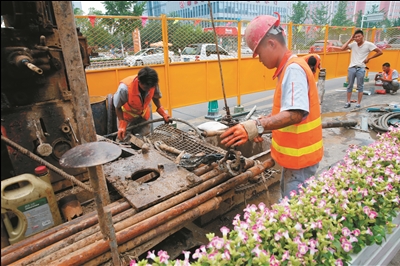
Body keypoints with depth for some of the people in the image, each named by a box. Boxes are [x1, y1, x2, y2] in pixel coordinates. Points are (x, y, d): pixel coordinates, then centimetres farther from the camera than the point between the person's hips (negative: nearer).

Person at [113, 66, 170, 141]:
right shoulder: (125, 88, -37)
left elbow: (155, 97, -4)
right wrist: (122, 125, -29)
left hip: (144, 115, 3)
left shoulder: (153, 85, -28)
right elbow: (118, 107, -20)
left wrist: (163, 112, -15)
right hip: (127, 116, -3)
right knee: (124, 139, 0)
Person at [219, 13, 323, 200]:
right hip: (294, 153, 10)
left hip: (300, 155, -10)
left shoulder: (293, 69, -21)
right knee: (288, 199, 23)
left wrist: (257, 126, -45)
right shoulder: (288, 69, 10)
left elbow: (295, 113, -34)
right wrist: (262, 124, 10)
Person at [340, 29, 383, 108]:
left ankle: (358, 104, 8)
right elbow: (343, 48, -7)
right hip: (351, 68, 3)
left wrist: (369, 58, -3)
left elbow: (380, 52, 1)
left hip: (361, 68, -3)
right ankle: (348, 102, 15)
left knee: (360, 87, 3)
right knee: (349, 86, 7)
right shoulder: (353, 44, 5)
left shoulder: (368, 44, -4)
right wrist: (350, 39, -4)